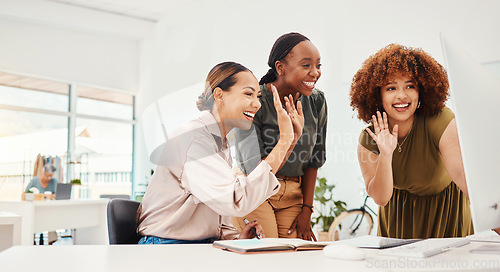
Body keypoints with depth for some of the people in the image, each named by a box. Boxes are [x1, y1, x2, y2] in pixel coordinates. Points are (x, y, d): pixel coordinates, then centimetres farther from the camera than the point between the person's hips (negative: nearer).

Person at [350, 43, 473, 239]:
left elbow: (460, 171, -38)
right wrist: (385, 155, -37)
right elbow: (380, 198, -22)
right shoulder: (368, 140, -20)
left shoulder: (441, 121, -26)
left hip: (446, 206, -1)